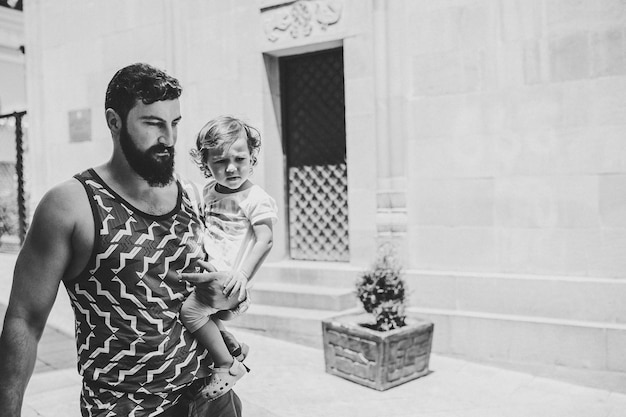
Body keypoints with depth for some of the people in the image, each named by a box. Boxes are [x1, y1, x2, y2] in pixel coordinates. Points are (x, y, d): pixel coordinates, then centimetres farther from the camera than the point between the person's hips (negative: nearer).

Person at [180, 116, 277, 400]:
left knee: (190, 309, -24)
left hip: (229, 277, -9)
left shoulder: (256, 199, -12)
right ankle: (231, 345, 32)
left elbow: (265, 241, -19)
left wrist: (243, 273, -30)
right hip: (208, 270, 9)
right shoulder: (209, 192, 11)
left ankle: (227, 365, -6)